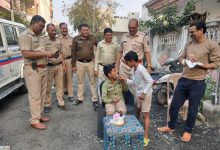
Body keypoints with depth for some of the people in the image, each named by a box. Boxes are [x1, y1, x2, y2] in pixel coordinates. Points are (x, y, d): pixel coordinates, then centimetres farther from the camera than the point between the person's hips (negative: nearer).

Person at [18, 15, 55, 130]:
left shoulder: (38, 36, 16)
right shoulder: (25, 36, -11)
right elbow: (26, 54, -22)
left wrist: (48, 54, 7)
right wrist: (45, 53, -20)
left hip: (42, 68, 9)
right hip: (33, 70, -9)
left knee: (42, 94, 14)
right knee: (35, 96, -2)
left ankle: (38, 115, 28)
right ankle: (34, 121, 10)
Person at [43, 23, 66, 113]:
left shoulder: (58, 40, 13)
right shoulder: (43, 40, -5)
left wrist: (63, 65, 12)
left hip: (59, 66, 5)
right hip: (49, 67, -4)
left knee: (60, 85, 9)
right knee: (48, 87, 4)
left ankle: (61, 103, 20)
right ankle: (47, 105, 17)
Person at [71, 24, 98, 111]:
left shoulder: (92, 38, 0)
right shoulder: (76, 39, -2)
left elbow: (96, 50, 5)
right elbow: (73, 52, 1)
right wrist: (74, 65, 1)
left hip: (90, 62, 0)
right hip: (80, 63, 0)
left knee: (93, 82, 5)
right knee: (80, 81, 13)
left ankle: (95, 100, 14)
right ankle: (80, 98, 28)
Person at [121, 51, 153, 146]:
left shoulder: (141, 69, -25)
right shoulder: (134, 69, 3)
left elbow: (150, 81, -26)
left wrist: (144, 93, -25)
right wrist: (126, 80, -2)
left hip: (145, 94, -9)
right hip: (138, 93, 9)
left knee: (145, 114, -2)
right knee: (138, 111, 22)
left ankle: (146, 137, 8)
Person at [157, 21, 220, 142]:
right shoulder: (189, 44, 9)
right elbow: (181, 57, 16)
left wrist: (199, 64, -20)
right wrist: (185, 61, -7)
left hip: (198, 83, -5)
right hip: (183, 80, 5)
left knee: (192, 109, 11)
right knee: (174, 105, 12)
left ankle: (188, 131, 33)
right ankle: (171, 126, 33)